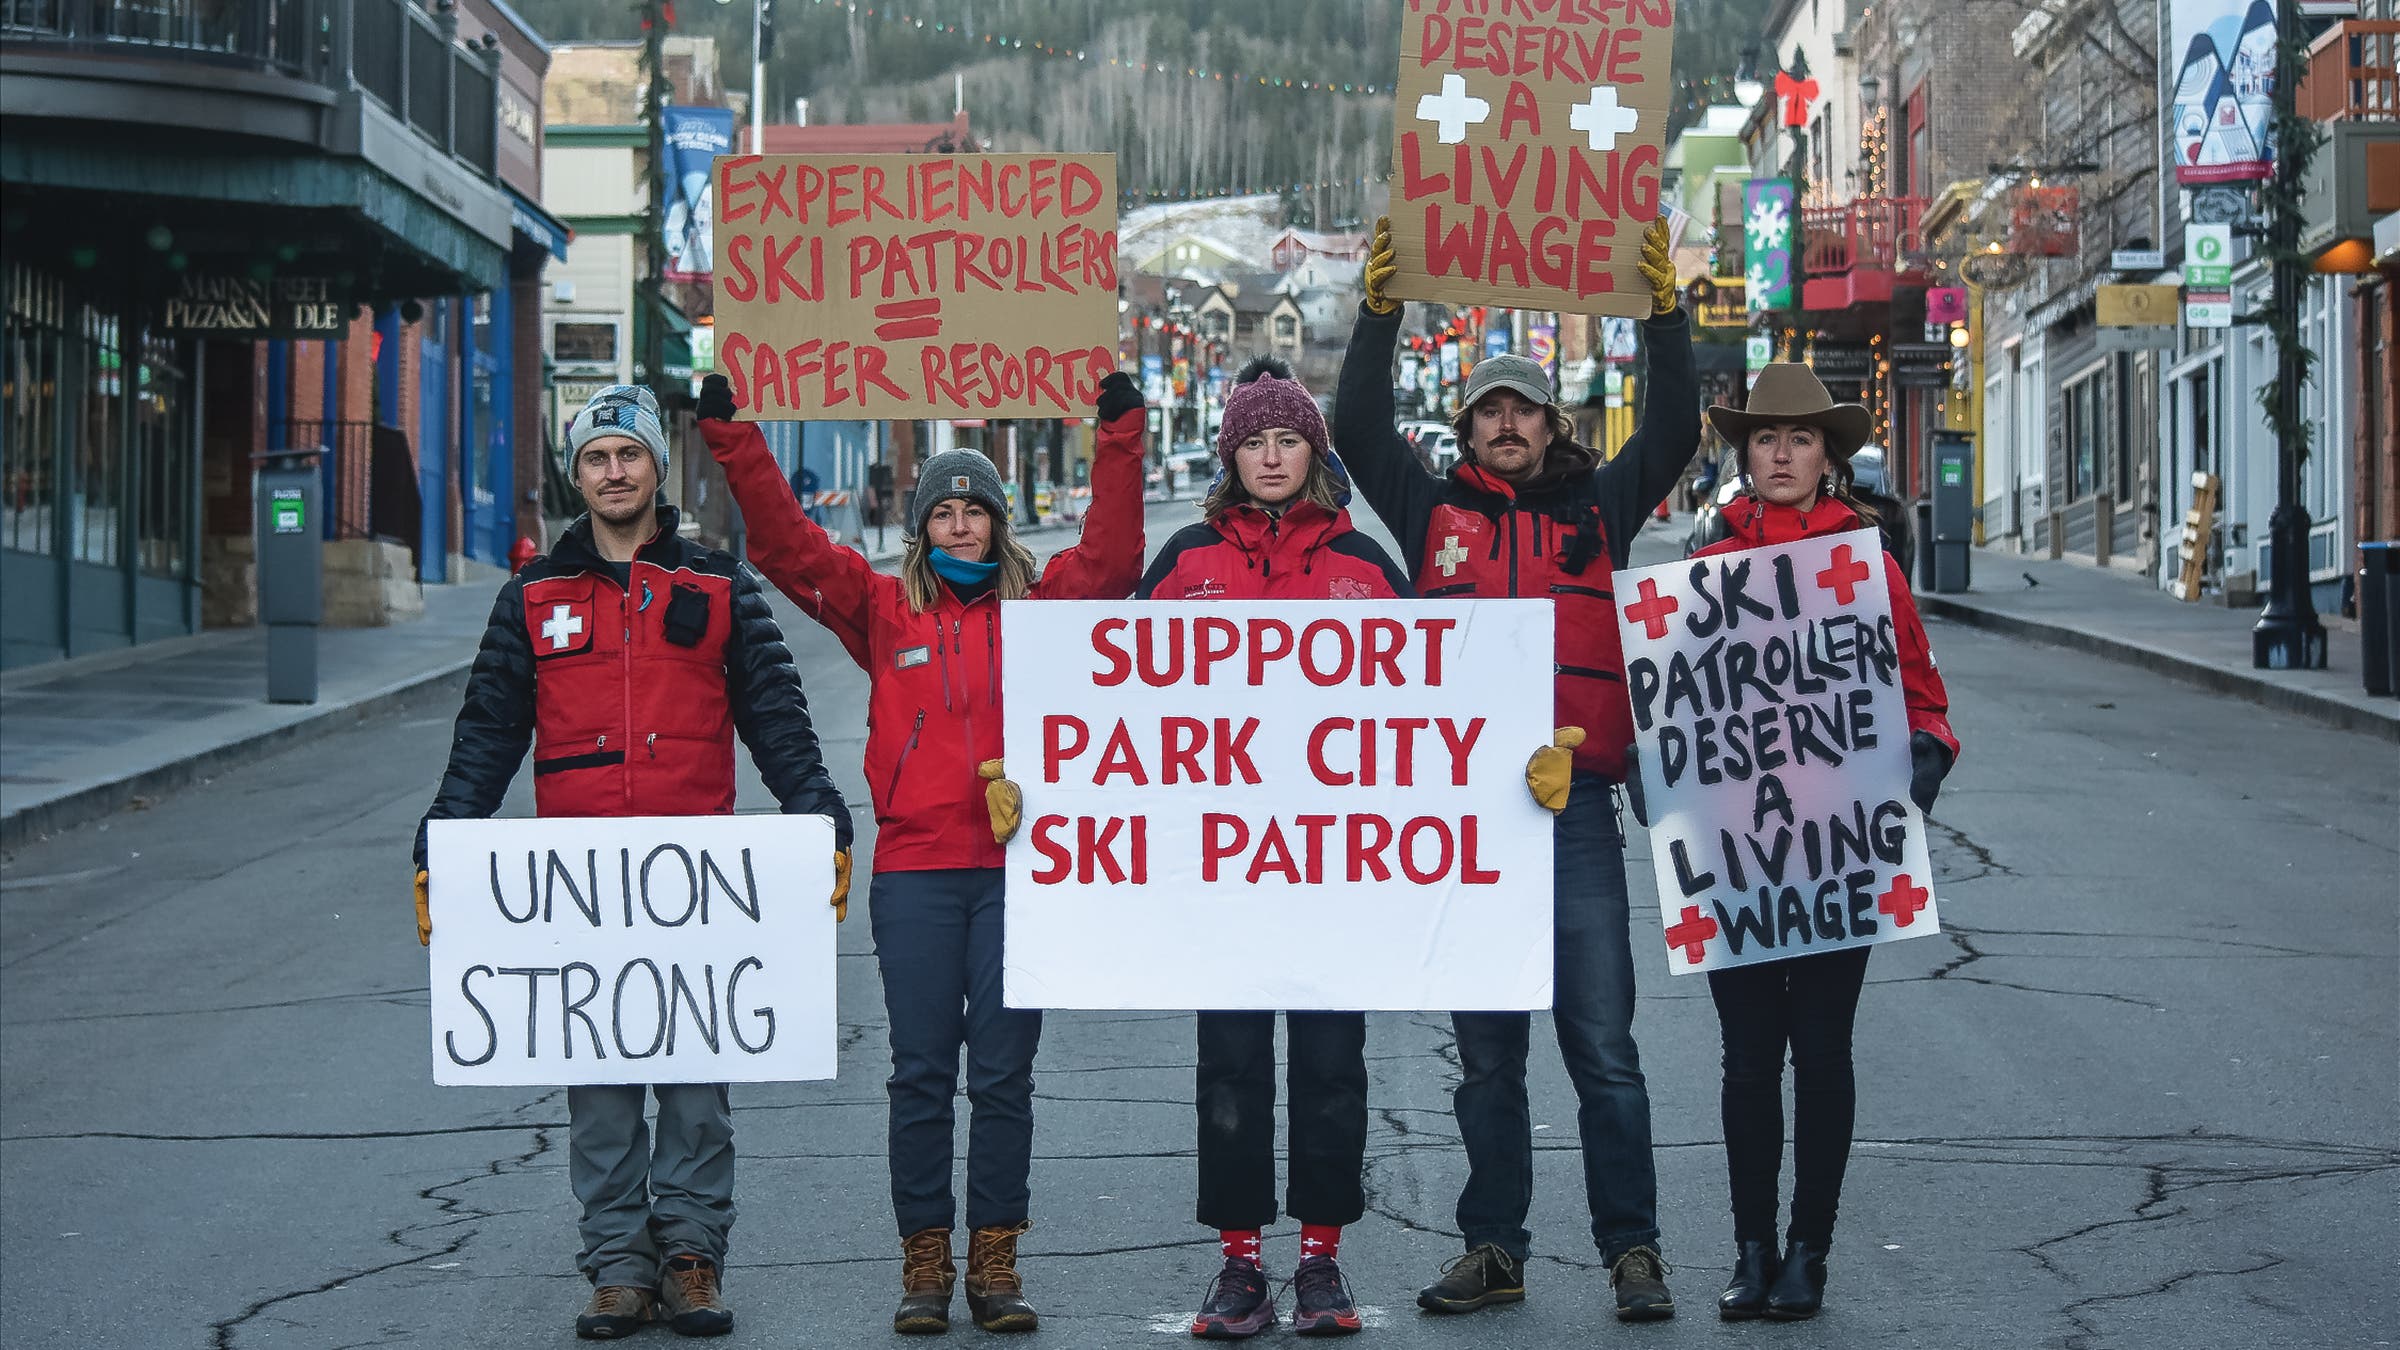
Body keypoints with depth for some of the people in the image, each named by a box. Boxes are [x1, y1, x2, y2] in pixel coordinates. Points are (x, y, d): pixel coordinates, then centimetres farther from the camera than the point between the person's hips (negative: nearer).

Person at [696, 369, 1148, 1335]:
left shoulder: (1041, 609, 9)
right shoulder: (884, 611, 9)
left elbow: (1110, 556, -1)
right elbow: (787, 546, 4)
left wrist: (1120, 439, -6)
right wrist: (734, 441, -2)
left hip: (1018, 869, 0)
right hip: (915, 870, 0)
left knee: (1004, 1074, 3)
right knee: (921, 1074, 1)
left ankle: (995, 1262, 9)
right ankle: (924, 1264, 8)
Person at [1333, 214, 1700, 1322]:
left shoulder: (1596, 512, 12)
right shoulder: (1435, 512, 13)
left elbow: (1674, 432, 6)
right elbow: (1358, 428, 6)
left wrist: (1663, 310, -1)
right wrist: (1381, 308, 0)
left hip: (1576, 805, -1)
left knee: (1602, 1043, -3)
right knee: (1486, 1053, 9)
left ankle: (1632, 1251, 1)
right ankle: (1492, 1251, 15)